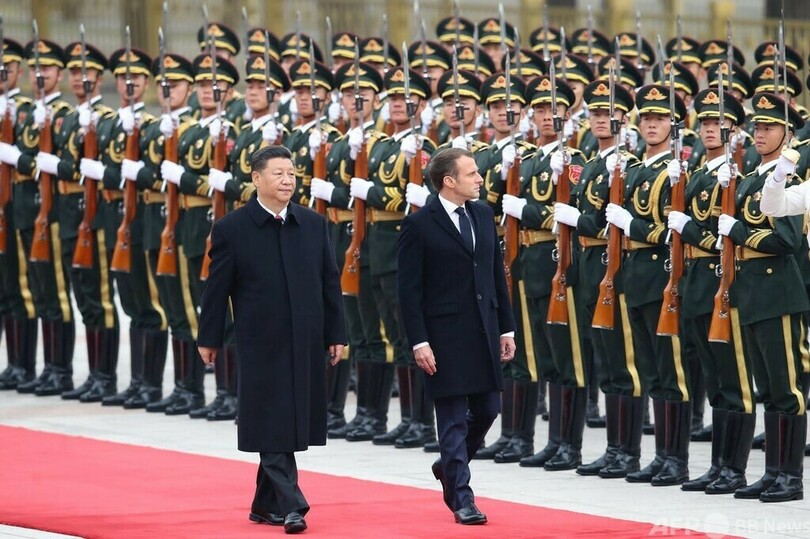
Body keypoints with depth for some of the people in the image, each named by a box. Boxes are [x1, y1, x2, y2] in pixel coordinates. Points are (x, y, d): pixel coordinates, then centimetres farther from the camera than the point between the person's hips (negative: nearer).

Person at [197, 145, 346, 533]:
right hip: (261, 344, -4)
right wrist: (208, 338, 0)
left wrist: (336, 334, 7)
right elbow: (217, 288, -1)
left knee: (291, 427, 8)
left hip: (306, 344, 4)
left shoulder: (314, 225, 7)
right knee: (273, 429, -8)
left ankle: (266, 505, 18)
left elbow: (330, 282, 10)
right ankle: (290, 505, -12)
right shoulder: (231, 229, -4)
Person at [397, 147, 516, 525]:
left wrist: (506, 328, 11)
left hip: (484, 330, 6)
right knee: (454, 419, -1)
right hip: (445, 334, -6)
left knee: (487, 409, 10)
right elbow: (409, 289, -10)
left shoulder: (483, 216, 9)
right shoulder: (419, 225, -9)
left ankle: (450, 466, 35)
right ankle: (461, 497, 5)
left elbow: (497, 274, 14)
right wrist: (419, 342, -14)